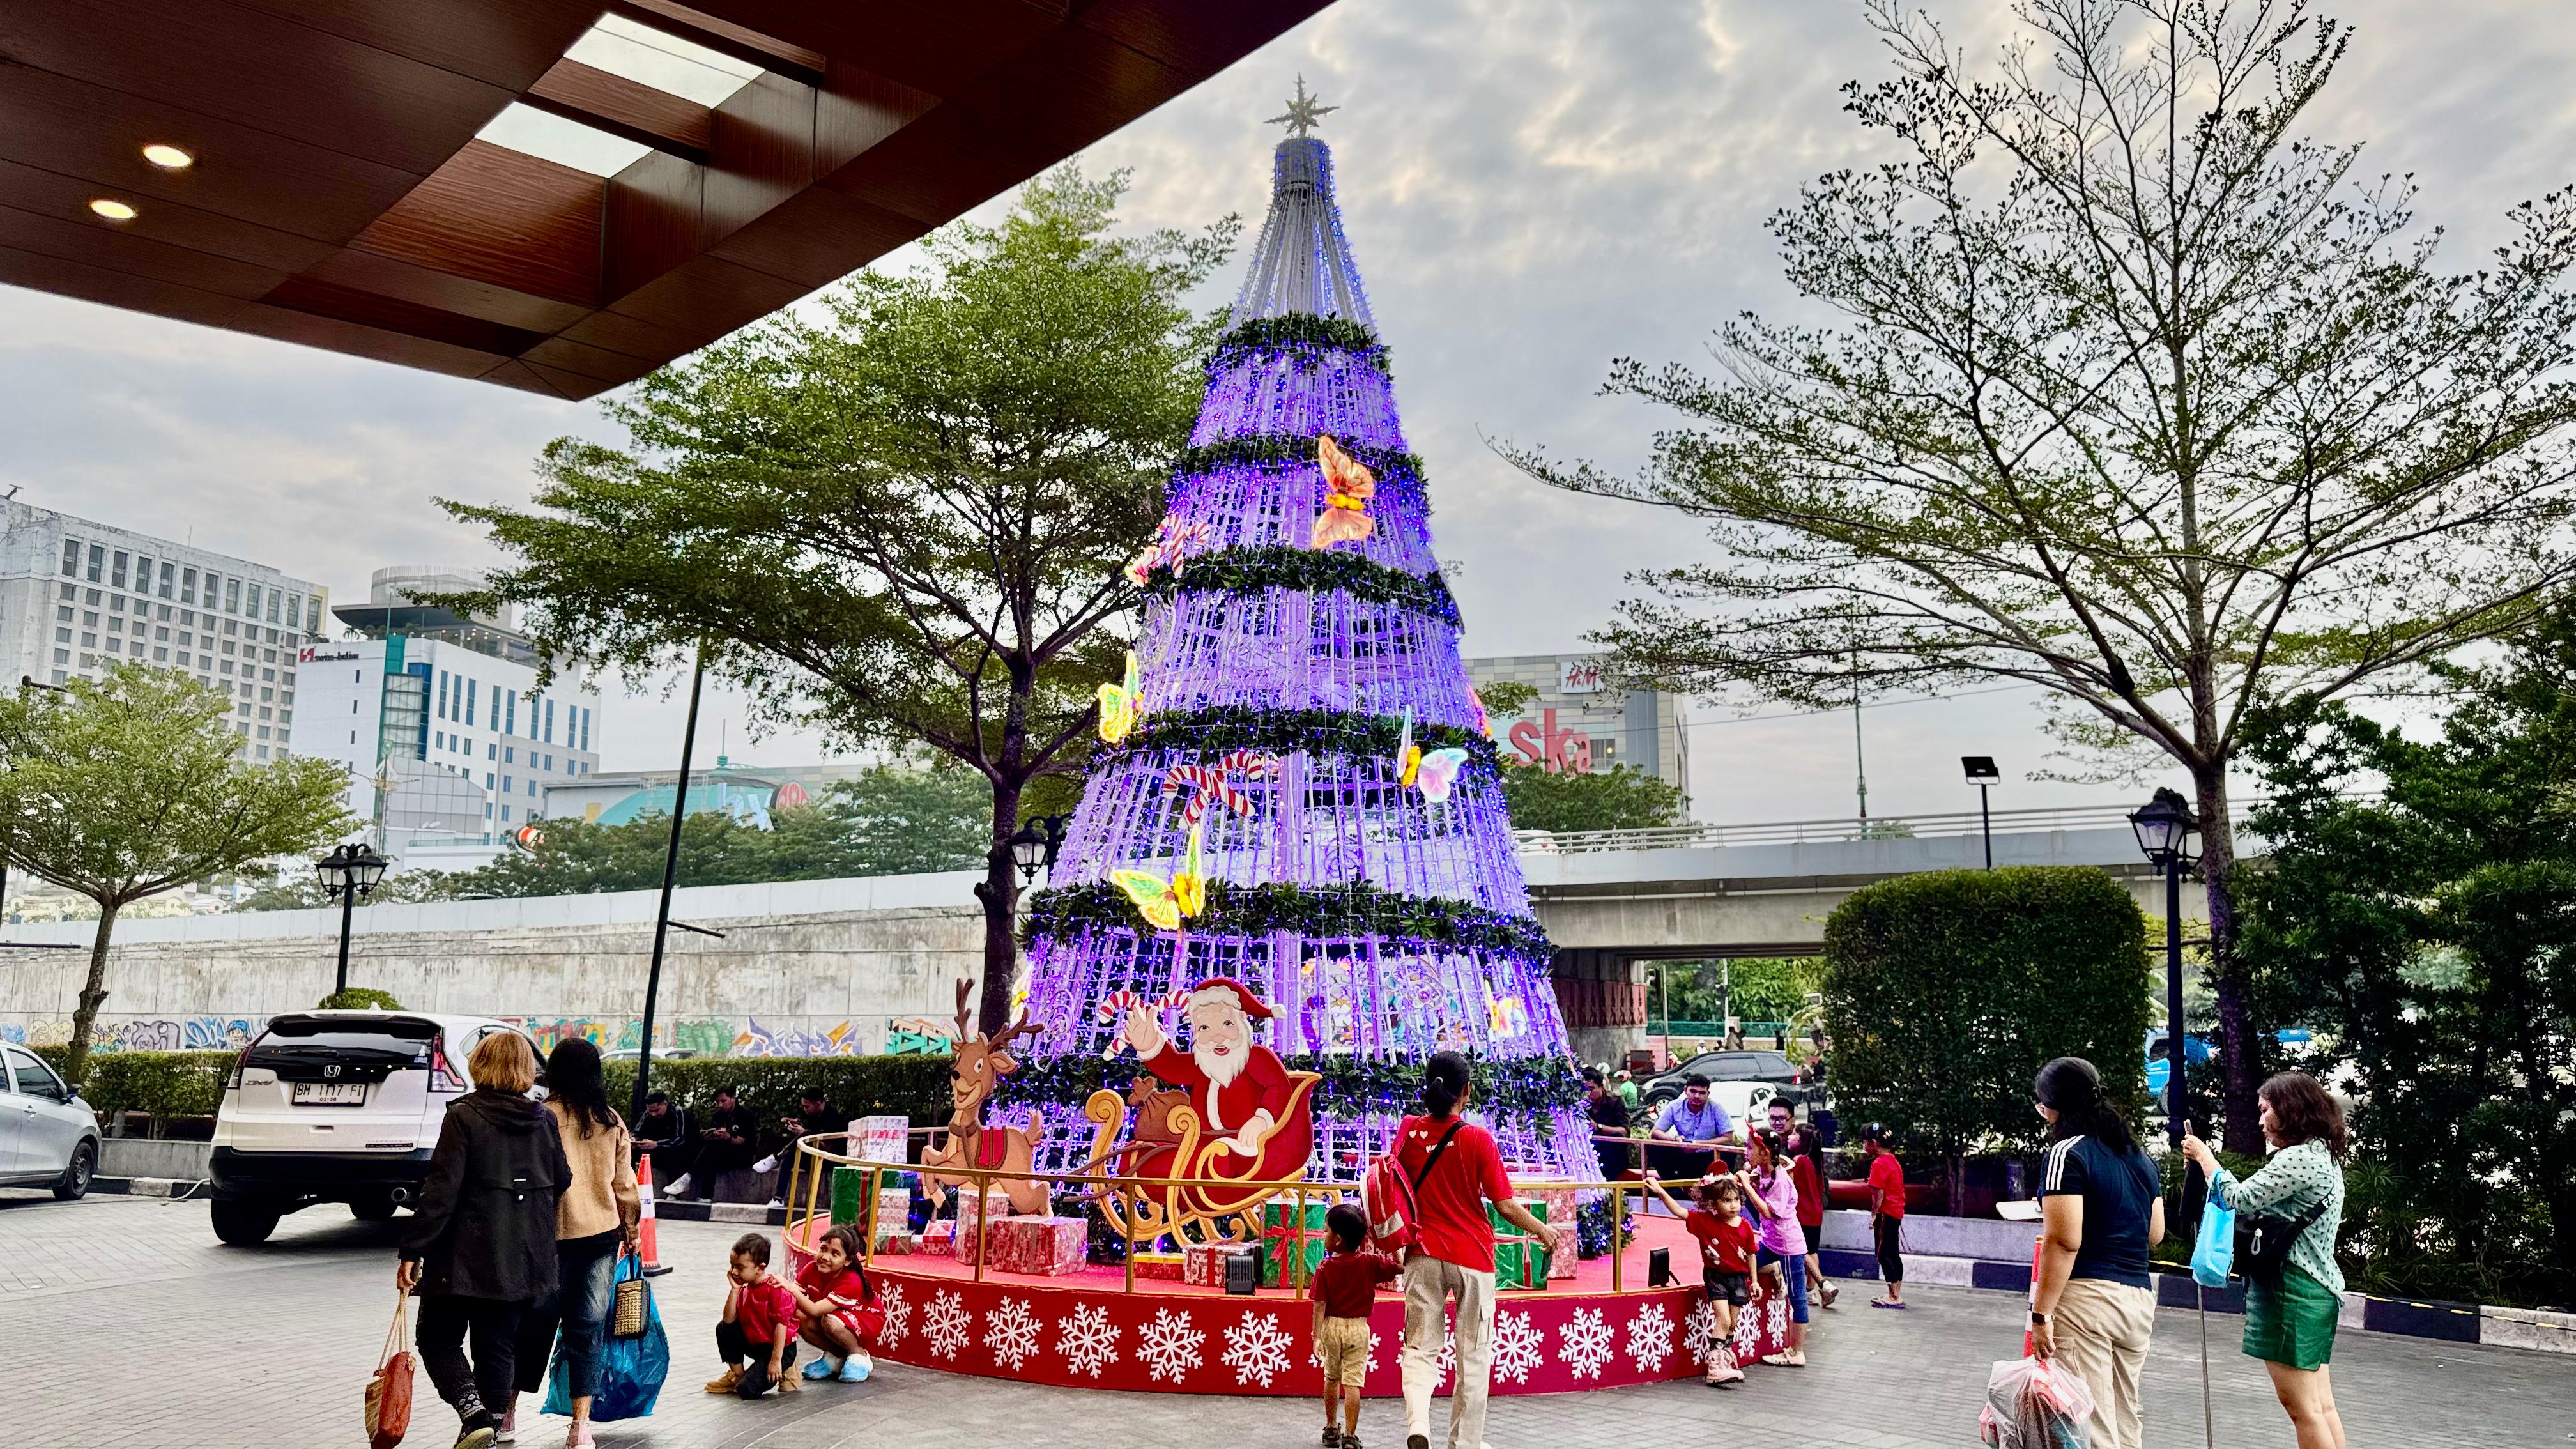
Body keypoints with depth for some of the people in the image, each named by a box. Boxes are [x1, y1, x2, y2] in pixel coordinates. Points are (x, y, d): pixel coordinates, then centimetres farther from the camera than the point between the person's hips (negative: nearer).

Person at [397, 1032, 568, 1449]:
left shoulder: (464, 1116, -10)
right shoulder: (545, 1121, 4)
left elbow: (441, 1190, -15)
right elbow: (561, 1183, 8)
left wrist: (413, 1251, -11)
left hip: (467, 1256, -5)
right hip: (524, 1259, 5)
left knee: (438, 1338, 9)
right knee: (499, 1347, 14)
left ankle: (475, 1413, -10)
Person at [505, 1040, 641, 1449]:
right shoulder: (611, 1121, 2)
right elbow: (624, 1184, 7)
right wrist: (630, 1230, 19)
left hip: (552, 1234, -2)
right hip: (602, 1233, 2)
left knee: (535, 1323, 12)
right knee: (588, 1330, 5)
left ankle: (509, 1411, 25)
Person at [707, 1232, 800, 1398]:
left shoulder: (776, 1288, -23)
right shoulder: (744, 1289, 1)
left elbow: (781, 1324, -23)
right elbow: (729, 1320, -7)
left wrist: (776, 1360, -24)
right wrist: (734, 1289, -14)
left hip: (780, 1347, -8)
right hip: (755, 1344, 8)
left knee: (747, 1390, -19)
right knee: (723, 1329, 1)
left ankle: (785, 1370, 6)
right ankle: (737, 1374, 13)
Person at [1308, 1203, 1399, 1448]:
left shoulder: (1325, 1267, -9)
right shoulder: (1369, 1263, -8)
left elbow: (1320, 1305, -11)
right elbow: (1401, 1267, -9)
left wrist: (1317, 1336, -9)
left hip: (1331, 1326, 1)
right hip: (1358, 1328, -1)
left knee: (1332, 1378, 19)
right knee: (1352, 1382, -1)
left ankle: (1331, 1429, 30)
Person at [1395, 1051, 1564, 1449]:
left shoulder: (1408, 1130, -4)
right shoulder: (1478, 1139, -12)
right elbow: (1505, 1205, -10)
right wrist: (1542, 1230, 6)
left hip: (1424, 1255, 2)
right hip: (1472, 1255, -2)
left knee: (1420, 1348, 8)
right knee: (1473, 1355, 12)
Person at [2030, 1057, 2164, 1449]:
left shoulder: (2068, 1154, -9)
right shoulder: (2141, 1157, 15)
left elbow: (2065, 1241, -16)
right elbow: (2155, 1234, 22)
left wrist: (2041, 1313, -15)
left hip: (2086, 1297, -8)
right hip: (2138, 1298, 8)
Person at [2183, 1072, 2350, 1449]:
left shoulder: (2298, 1159, -17)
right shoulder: (2323, 1157, 17)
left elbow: (2241, 1199, -16)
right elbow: (2262, 1206, 16)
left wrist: (2205, 1158, -2)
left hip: (2291, 1288, -10)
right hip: (2318, 1287, 10)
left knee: (2301, 1406, -5)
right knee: (2321, 1406, 12)